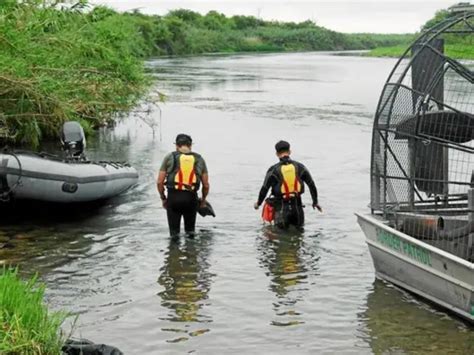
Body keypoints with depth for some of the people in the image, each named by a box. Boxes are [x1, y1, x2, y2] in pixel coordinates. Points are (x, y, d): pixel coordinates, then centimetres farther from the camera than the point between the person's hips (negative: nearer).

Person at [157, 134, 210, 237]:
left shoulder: (169, 157, 6)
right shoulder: (199, 159, 10)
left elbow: (159, 182, 2)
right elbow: (206, 185, 9)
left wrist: (163, 198, 16)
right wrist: (203, 200, 25)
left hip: (173, 197, -1)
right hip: (191, 197, 1)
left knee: (174, 231, 7)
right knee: (190, 230, 16)